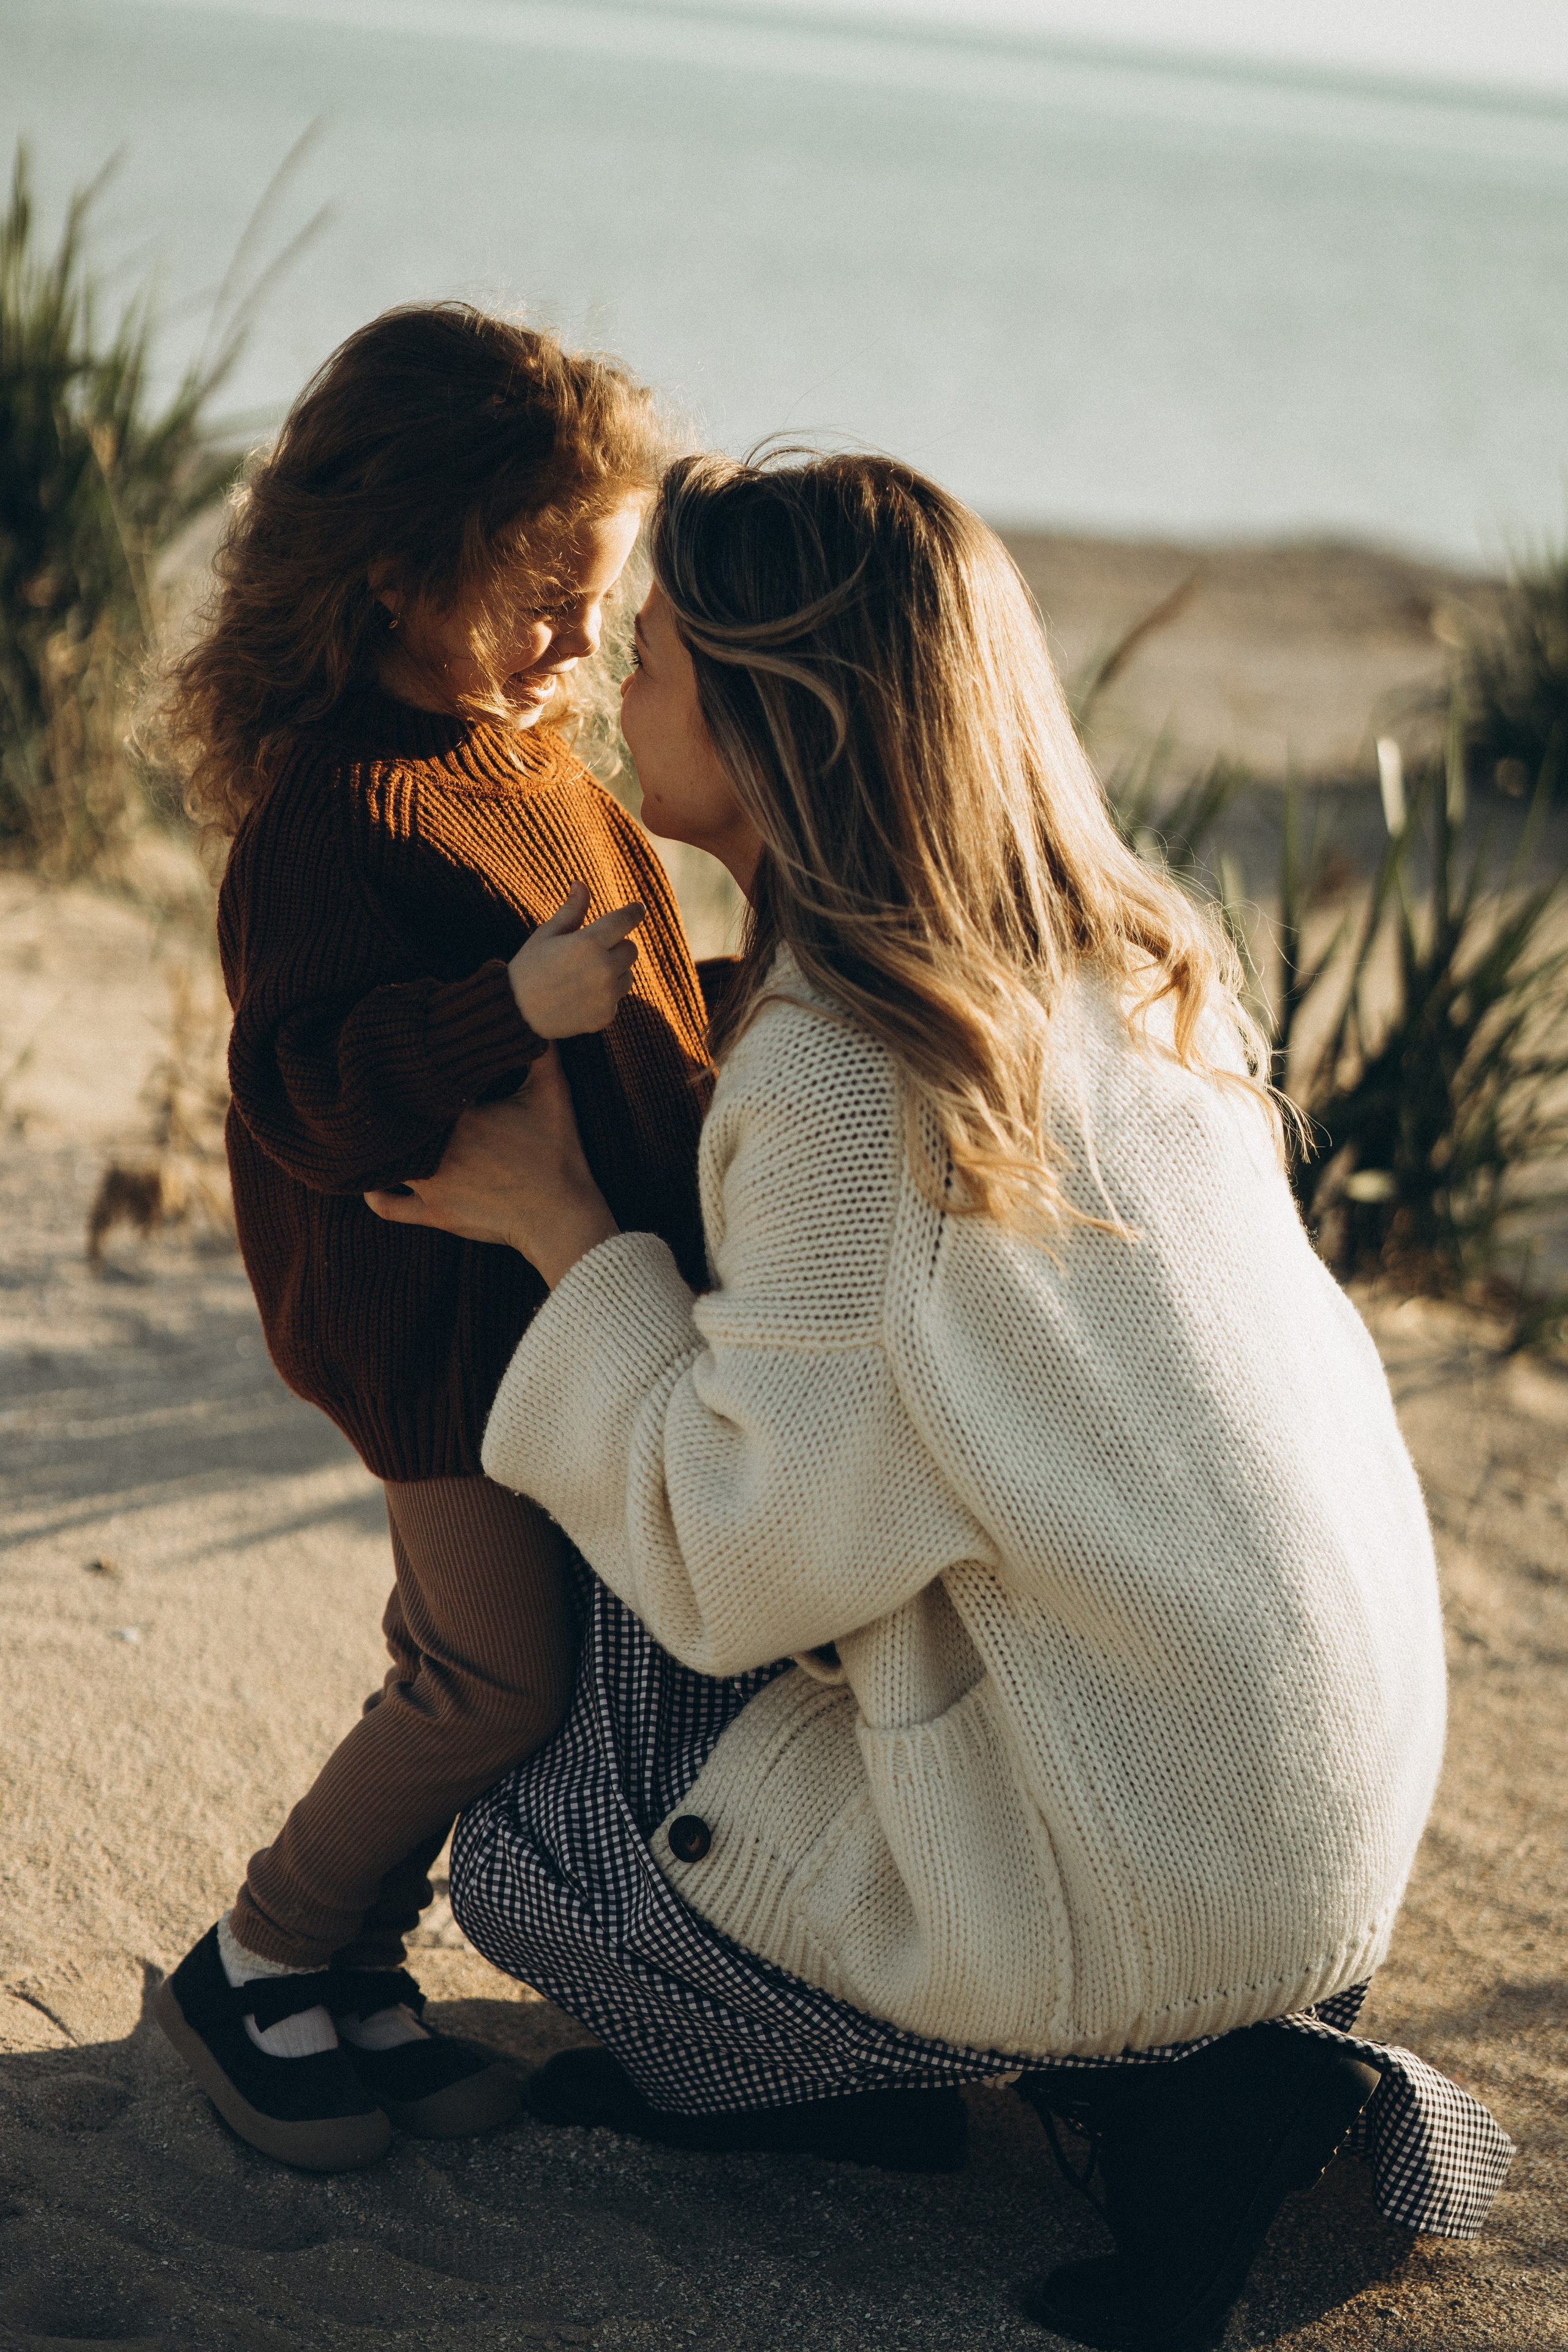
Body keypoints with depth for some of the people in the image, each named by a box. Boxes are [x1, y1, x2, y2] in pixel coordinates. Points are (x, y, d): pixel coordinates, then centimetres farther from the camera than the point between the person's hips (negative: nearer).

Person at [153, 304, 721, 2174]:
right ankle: (251, 1969, 13)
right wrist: (521, 1008, -38)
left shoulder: (538, 764, 9)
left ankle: (348, 1970, 29)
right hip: (434, 1321, -9)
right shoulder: (331, 812, -21)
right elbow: (308, 1090, -29)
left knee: (468, 1659, 14)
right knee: (497, 1676, -5)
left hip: (575, 1293, 9)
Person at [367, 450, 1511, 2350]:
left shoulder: (845, 1079, -24)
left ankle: (1159, 2089, 4)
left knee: (522, 1858, 10)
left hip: (1159, 1871, -8)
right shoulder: (1104, 971, 2)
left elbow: (753, 1562, -19)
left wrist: (562, 1227, -9)